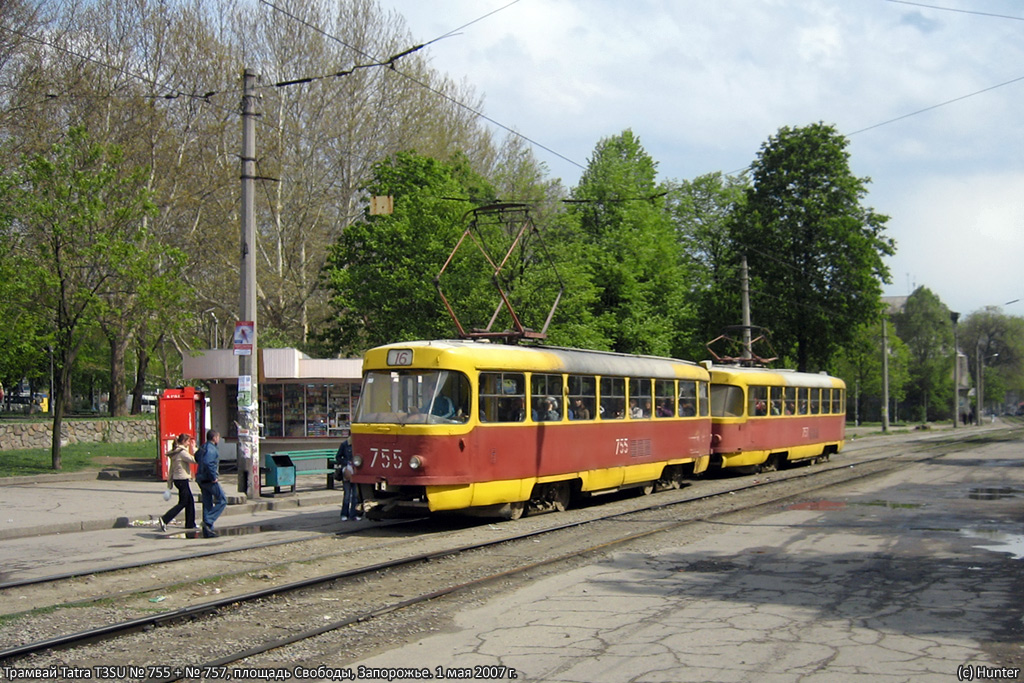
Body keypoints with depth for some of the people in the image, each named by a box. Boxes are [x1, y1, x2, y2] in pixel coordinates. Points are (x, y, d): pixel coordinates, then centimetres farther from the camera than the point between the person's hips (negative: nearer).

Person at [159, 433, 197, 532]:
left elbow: (172, 468, 15)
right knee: (182, 503, -3)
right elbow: (194, 460, -21)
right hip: (182, 480, -10)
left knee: (190, 500, 15)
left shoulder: (175, 452, 12)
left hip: (177, 479, 10)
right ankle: (165, 519, -11)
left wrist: (169, 482, 17)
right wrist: (193, 448, -11)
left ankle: (190, 524, 19)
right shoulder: (182, 452, -16)